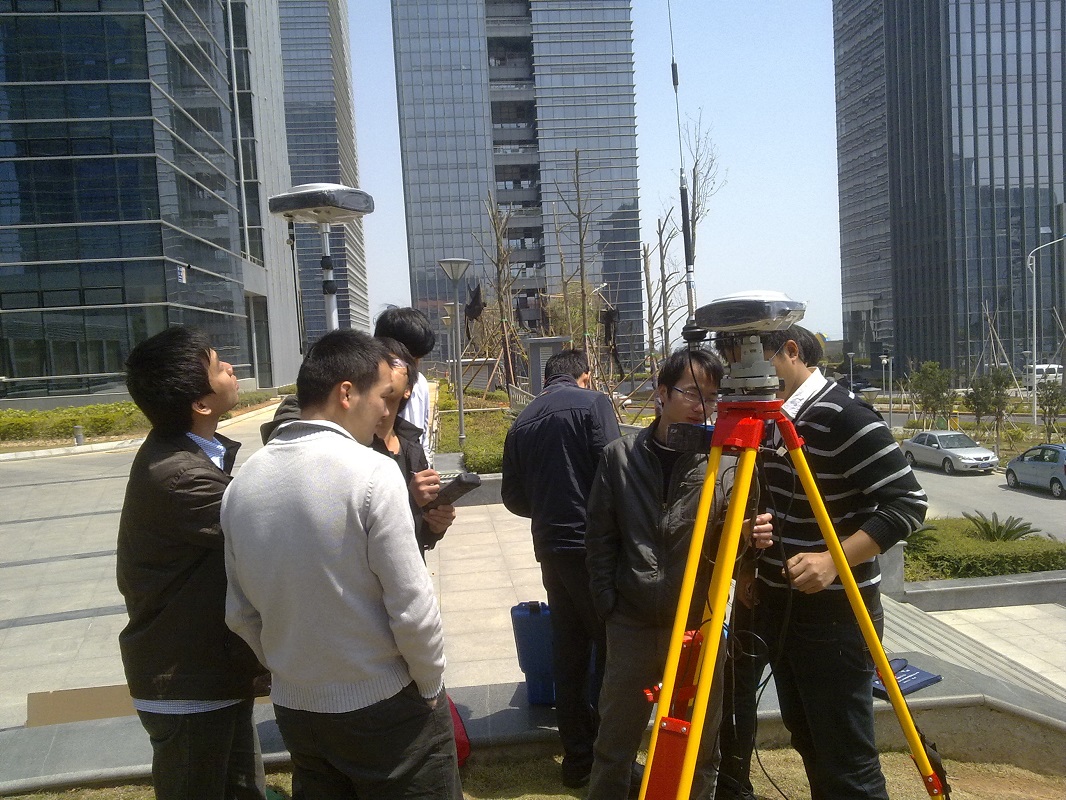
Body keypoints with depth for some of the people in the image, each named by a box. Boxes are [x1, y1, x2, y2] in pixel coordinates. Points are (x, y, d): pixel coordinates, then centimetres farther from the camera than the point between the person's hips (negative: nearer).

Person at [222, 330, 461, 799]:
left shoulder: (242, 483, -2)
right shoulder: (371, 473, -20)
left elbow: (240, 613, 5)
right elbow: (412, 608, -20)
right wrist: (432, 687, -4)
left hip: (294, 709, 6)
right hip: (385, 709, -5)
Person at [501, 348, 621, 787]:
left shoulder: (522, 421, 12)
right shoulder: (593, 403, -3)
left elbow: (513, 496, 14)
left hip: (550, 548, 6)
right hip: (593, 545, -5)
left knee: (568, 650, 12)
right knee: (610, 649, 2)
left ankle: (577, 758, 20)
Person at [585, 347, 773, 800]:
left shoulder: (725, 465, -3)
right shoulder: (620, 456, -1)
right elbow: (600, 537, 3)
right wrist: (607, 601, -1)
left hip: (699, 626, 0)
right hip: (631, 623, 0)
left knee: (700, 743, 13)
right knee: (616, 738, 14)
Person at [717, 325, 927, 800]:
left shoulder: (843, 416, -18)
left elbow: (908, 503, -20)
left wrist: (834, 559, -28)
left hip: (835, 614, -8)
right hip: (779, 604, 8)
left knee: (846, 762, -1)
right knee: (807, 740, 20)